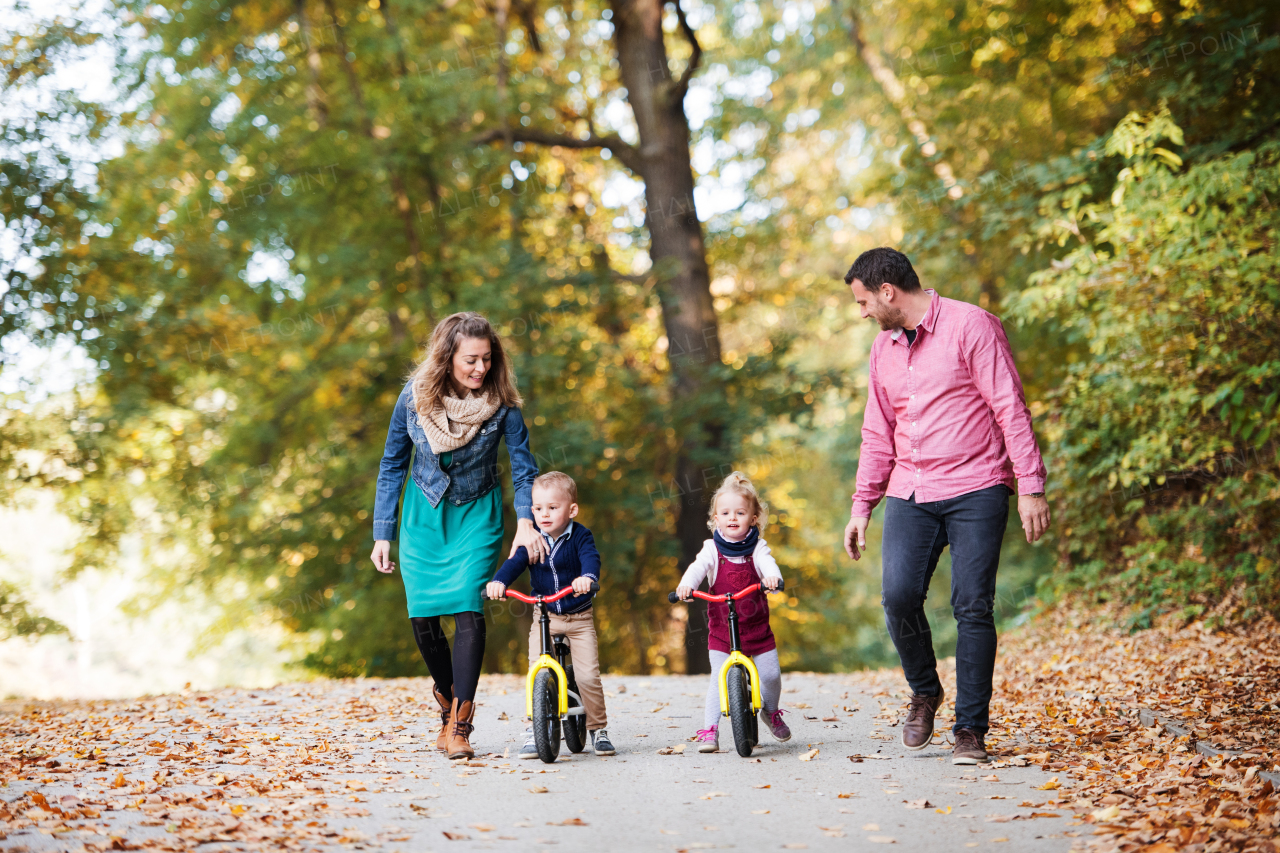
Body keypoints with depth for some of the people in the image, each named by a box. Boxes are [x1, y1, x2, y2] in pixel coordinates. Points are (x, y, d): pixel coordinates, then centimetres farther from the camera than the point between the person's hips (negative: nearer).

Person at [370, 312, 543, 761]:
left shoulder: (500, 402, -15)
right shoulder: (414, 398, -12)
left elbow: (523, 465, -9)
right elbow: (392, 465, -1)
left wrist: (525, 522, -26)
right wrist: (382, 534, -2)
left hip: (476, 516, -1)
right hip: (423, 516, 2)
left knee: (468, 610, -15)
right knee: (423, 617, -2)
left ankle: (461, 724, -9)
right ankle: (448, 701, 24)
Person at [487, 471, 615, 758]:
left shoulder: (580, 536, -9)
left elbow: (591, 558, -26)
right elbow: (515, 562, -13)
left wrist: (587, 577, -49)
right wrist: (499, 581, -34)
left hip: (579, 618, -2)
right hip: (544, 616, 2)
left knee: (588, 675, -9)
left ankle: (598, 729, 10)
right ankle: (533, 730, 3)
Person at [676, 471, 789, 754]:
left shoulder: (757, 547, -1)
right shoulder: (712, 549, -3)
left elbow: (768, 563, -20)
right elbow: (698, 567, -19)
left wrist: (772, 577, -44)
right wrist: (686, 585, -41)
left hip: (757, 627, 1)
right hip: (721, 628, -1)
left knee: (771, 674, 3)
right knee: (719, 678, -9)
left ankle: (770, 712, 33)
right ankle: (710, 729, -1)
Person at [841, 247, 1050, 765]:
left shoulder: (970, 326, -5)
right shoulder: (884, 348, 15)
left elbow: (1010, 408, -8)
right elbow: (878, 435, 21)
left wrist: (1030, 486, -13)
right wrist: (862, 506, 17)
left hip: (975, 490, -5)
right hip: (910, 494, 5)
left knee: (972, 606, -8)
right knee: (899, 596, -11)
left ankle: (971, 728, 2)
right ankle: (924, 692, 15)